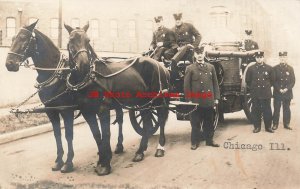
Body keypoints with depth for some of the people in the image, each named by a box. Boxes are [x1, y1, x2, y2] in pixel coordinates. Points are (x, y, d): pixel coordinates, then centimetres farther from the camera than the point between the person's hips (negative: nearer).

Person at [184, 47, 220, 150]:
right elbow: (186, 86, -3)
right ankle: (195, 142, 14)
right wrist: (189, 100, -8)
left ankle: (209, 140, 25)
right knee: (195, 123, 5)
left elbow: (215, 83, 11)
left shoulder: (211, 67, 11)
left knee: (209, 122, 12)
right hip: (196, 101, -3)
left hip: (209, 101, 3)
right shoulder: (190, 68, 0)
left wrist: (216, 98, 5)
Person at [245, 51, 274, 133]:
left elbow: (272, 80, 14)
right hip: (255, 94, 0)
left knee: (267, 110, 3)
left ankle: (268, 126, 13)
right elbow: (248, 80, 10)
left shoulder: (269, 68, 5)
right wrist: (253, 88, 9)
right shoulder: (251, 68, 2)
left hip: (266, 93, 0)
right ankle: (257, 127, 13)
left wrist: (267, 87, 11)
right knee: (256, 111, 3)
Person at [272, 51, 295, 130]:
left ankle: (286, 124, 14)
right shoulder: (275, 68, 3)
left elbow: (293, 81, 3)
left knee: (286, 109, 6)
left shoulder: (290, 68, 7)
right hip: (277, 93, -1)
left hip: (287, 92, 1)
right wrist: (279, 89, -12)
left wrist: (287, 89, -11)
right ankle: (275, 124, 7)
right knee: (276, 109, 0)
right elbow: (274, 81, 0)